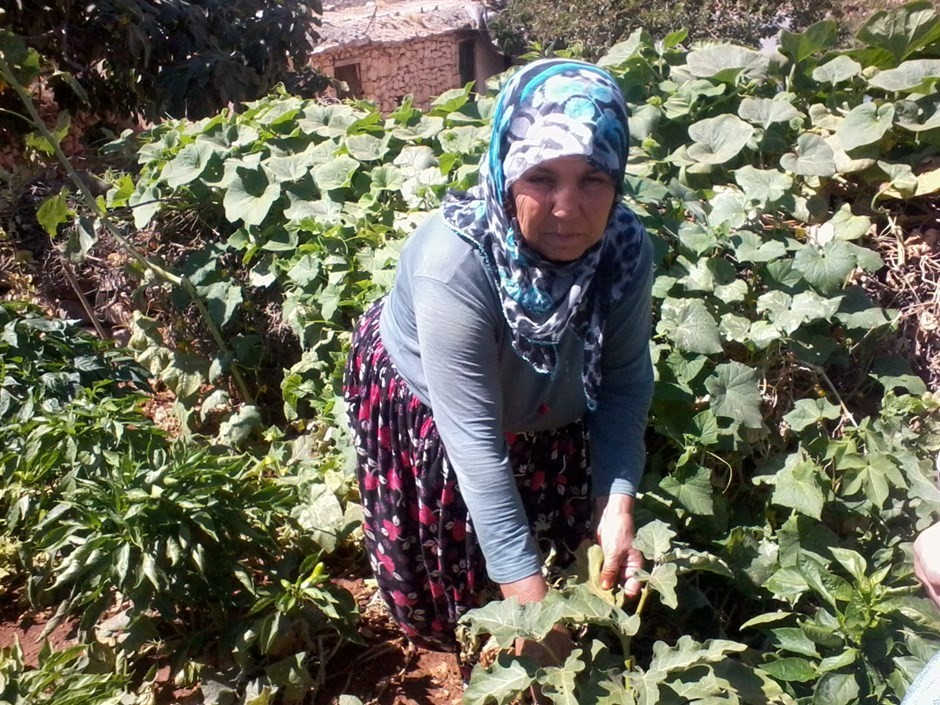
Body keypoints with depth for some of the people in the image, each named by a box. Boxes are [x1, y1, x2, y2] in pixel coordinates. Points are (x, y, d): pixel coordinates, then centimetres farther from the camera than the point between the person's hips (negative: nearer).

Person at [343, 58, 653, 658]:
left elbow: (626, 380, -16)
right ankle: (448, 638, 51)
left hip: (546, 408, 4)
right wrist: (523, 590, -36)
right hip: (423, 409, -4)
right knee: (443, 552, 17)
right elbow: (474, 441, -38)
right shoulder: (454, 262, -41)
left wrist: (617, 502, -26)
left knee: (557, 541, 24)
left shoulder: (626, 247, -28)